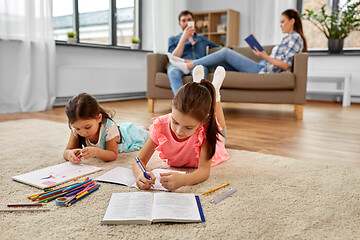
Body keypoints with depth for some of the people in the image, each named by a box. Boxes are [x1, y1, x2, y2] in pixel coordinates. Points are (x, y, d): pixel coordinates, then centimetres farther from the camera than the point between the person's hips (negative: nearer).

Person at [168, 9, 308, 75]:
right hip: (261, 68, 9)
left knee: (225, 52, -12)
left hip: (263, 70, -9)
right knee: (222, 59, 2)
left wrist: (266, 57, -14)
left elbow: (286, 65, -15)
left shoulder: (295, 38, -4)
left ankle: (189, 65, -8)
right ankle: (187, 62, 3)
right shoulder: (288, 38, 24)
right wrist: (262, 52, 16)